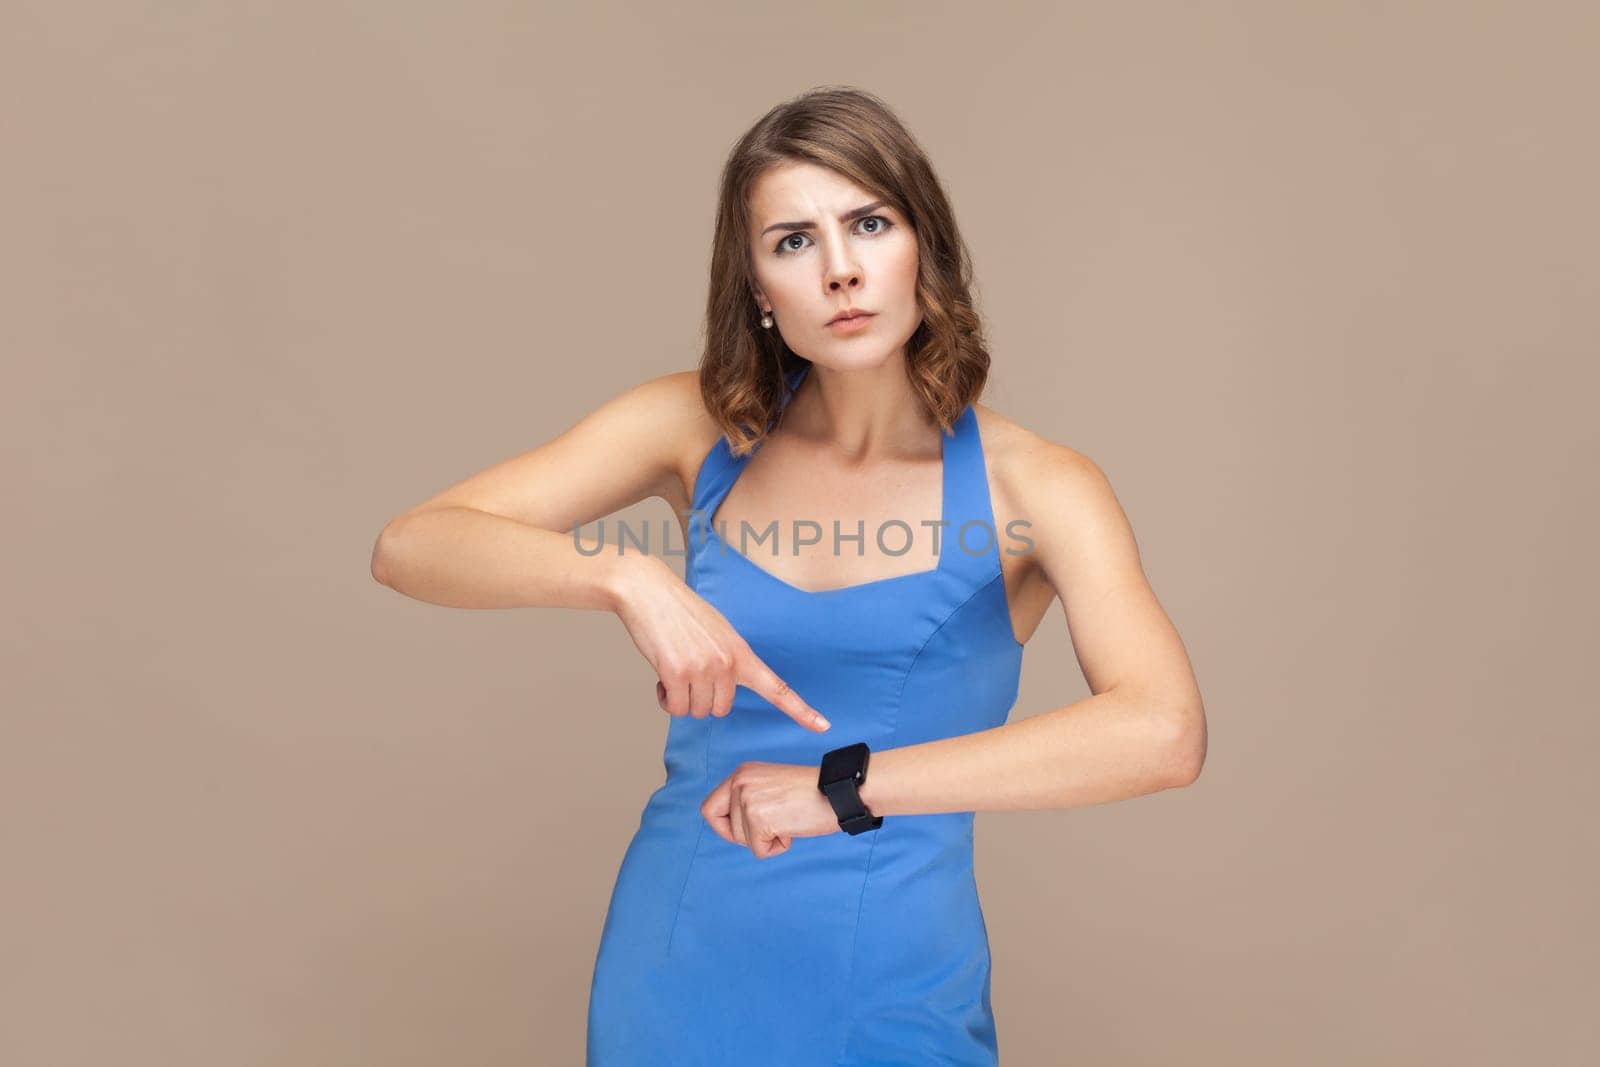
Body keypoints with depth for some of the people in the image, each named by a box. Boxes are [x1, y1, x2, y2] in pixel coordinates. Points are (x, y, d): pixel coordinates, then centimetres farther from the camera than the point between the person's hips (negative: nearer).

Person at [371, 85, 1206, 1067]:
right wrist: (627, 577, -29)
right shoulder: (700, 427, -6)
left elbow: (1165, 732, -28)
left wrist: (845, 785, -27)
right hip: (676, 980, 3)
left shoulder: (1032, 486, -12)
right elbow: (408, 548, -12)